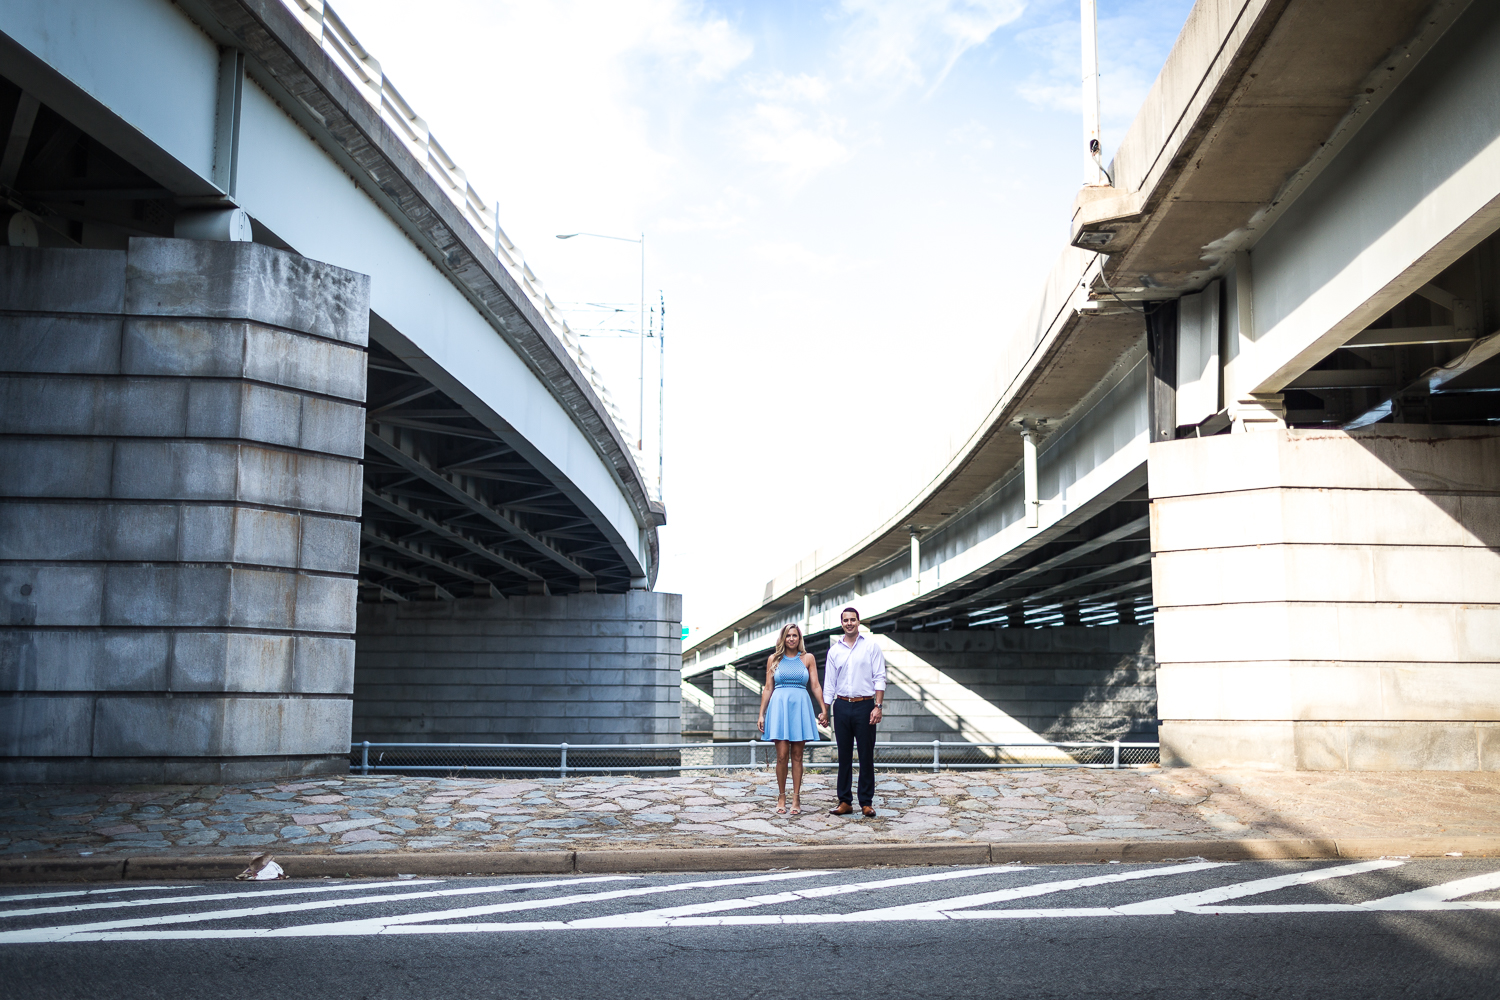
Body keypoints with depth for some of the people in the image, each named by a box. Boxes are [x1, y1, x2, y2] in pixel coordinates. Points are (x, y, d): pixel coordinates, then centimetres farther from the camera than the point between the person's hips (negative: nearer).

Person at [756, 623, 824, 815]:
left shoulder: (808, 658, 10)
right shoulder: (774, 660, 10)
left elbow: (816, 686, 7)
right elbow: (767, 689, 10)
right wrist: (761, 715, 6)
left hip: (800, 707, 0)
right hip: (779, 706, 0)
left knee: (797, 756, 2)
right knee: (782, 756, -5)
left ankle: (796, 798, 7)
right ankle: (781, 797, 6)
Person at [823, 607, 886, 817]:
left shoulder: (871, 646, 2)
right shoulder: (834, 650, 10)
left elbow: (879, 678, -1)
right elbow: (829, 683, 13)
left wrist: (878, 706, -10)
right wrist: (825, 710, 8)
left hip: (864, 705, -2)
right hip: (842, 706, 3)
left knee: (866, 756, -1)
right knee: (844, 756, 5)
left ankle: (866, 802, 6)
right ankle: (845, 801, 10)